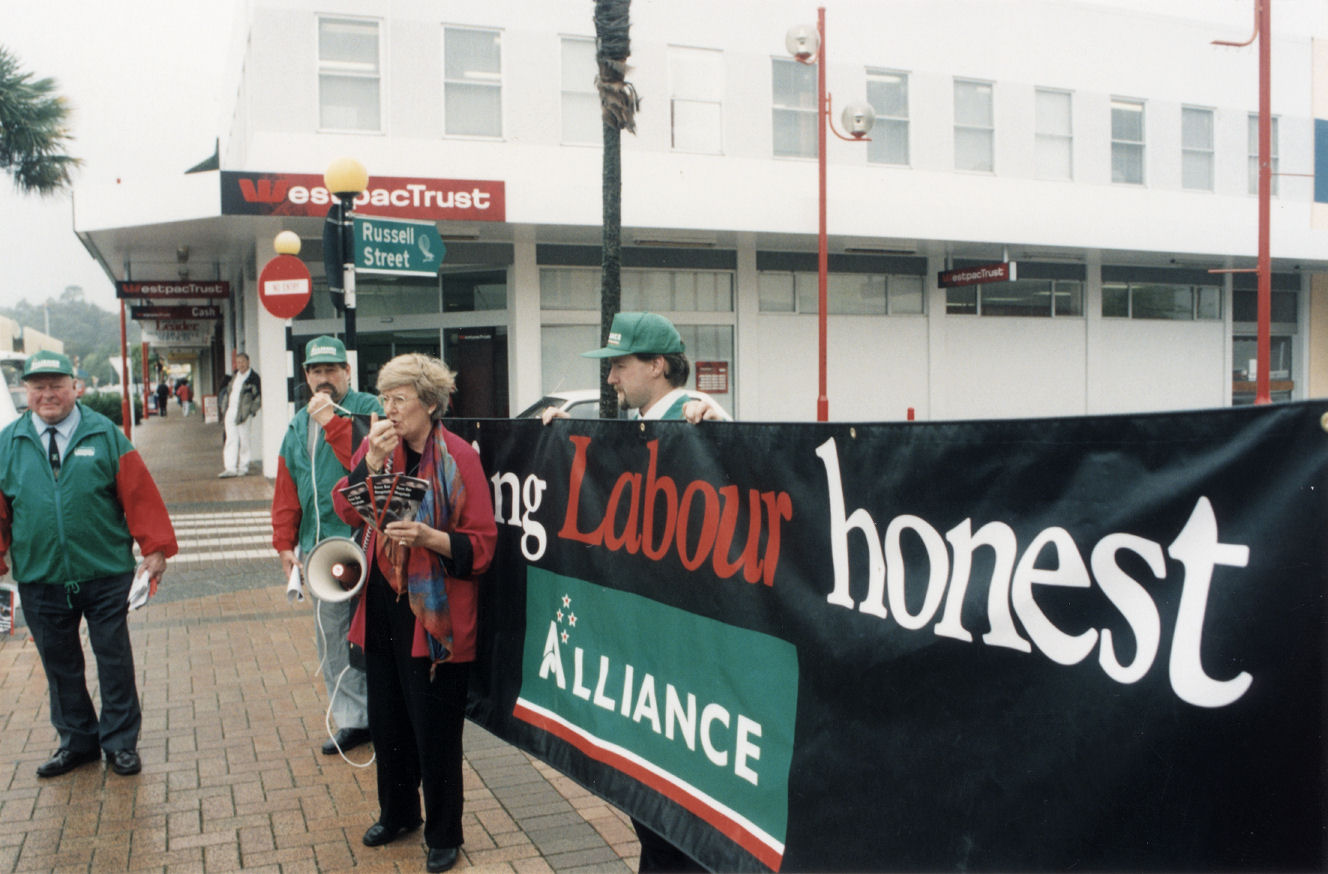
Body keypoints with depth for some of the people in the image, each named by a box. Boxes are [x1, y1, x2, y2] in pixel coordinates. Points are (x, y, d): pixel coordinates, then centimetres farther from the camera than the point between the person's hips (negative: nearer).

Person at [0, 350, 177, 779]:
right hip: (40, 579, 2)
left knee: (114, 660, 7)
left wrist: (155, 549, -8)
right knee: (59, 664, 13)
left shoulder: (106, 435, -2)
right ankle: (78, 742, 29)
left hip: (105, 575, -2)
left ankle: (120, 743, 20)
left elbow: (139, 495, -4)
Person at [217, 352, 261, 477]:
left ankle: (243, 467, 10)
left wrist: (251, 410, -12)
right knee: (231, 439, 1)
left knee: (244, 440, 0)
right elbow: (227, 391, 24)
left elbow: (258, 396, -6)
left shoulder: (253, 377, -3)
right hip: (230, 412, 6)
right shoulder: (234, 376, 17)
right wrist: (224, 408, 14)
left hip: (243, 413, -6)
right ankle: (230, 468, 0)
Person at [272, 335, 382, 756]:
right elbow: (287, 489, 18)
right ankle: (354, 718, 20)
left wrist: (332, 421, -18)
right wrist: (285, 542, 12)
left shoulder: (368, 410, -3)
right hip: (321, 547, 7)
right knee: (331, 634, 10)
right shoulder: (299, 425, 17)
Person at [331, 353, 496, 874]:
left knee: (435, 729, 3)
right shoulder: (377, 444, 5)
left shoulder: (458, 456, -10)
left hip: (433, 612, -5)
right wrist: (372, 461, -15)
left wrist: (429, 537, -26)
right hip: (382, 605, 5)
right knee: (386, 720, 17)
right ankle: (396, 813, 39)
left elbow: (481, 543, -11)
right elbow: (347, 510, -2)